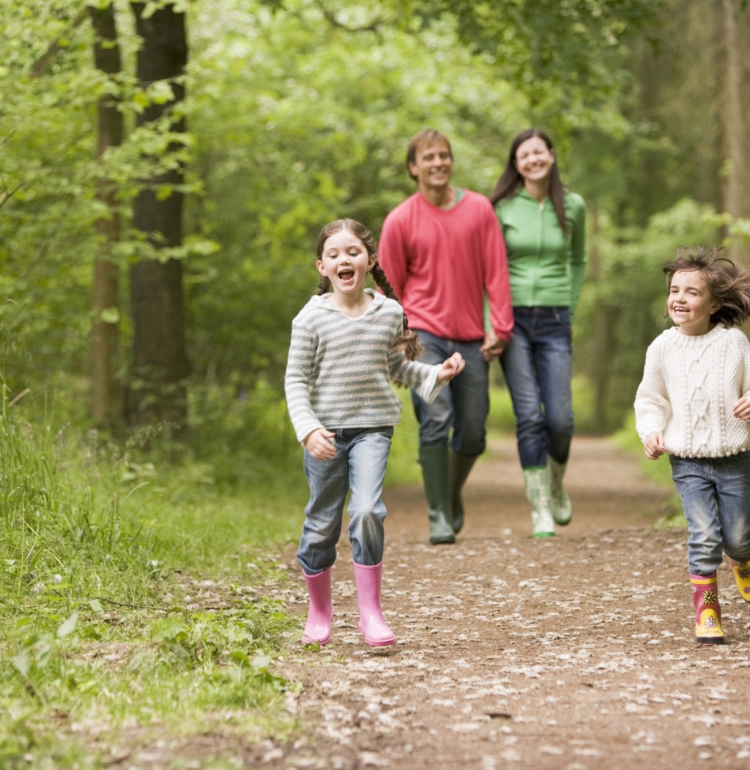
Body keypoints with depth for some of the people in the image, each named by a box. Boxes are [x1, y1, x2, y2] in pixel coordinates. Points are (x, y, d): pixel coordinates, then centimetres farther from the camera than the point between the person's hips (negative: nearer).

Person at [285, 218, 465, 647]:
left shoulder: (389, 313, 4)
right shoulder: (312, 318, -5)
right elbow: (296, 380, -5)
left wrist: (436, 375, 4)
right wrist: (308, 429, -17)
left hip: (373, 427, 1)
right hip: (326, 432, -1)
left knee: (367, 511, -19)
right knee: (322, 524, 7)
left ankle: (371, 612, -8)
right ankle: (320, 613, 28)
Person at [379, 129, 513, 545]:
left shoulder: (479, 209, 3)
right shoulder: (400, 221, -1)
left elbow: (495, 271, 3)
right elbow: (390, 288, 5)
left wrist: (500, 327, -3)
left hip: (471, 339, 2)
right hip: (424, 334, -2)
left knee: (472, 436, 6)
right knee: (435, 420, -16)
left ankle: (453, 493, 35)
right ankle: (439, 516, -8)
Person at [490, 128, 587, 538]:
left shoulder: (572, 206, 4)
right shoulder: (502, 207, -2)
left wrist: (570, 308, 11)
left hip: (553, 321, 2)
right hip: (512, 319, -2)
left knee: (560, 418, -4)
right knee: (529, 415, -9)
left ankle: (556, 485, 26)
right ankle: (540, 509, -1)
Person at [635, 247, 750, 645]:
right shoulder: (662, 348, -2)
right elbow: (650, 399, 9)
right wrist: (651, 432, -7)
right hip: (687, 462, 0)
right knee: (704, 536, -10)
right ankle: (706, 609, 3)